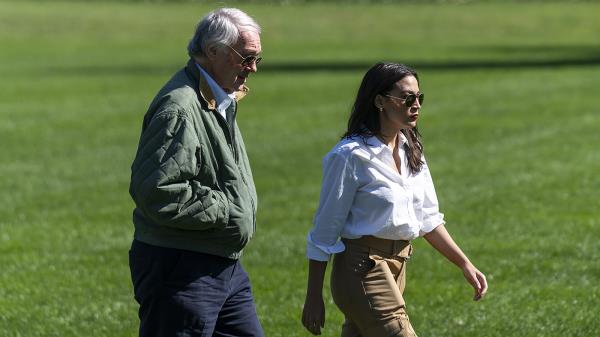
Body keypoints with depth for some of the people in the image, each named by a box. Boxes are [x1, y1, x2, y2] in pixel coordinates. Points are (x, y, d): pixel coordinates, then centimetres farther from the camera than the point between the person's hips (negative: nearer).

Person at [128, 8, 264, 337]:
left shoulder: (220, 102, 15)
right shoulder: (179, 108, -20)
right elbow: (154, 191, -27)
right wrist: (222, 209, -19)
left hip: (225, 266, 10)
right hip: (179, 271, -10)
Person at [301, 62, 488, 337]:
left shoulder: (411, 150, 10)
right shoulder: (351, 156, -13)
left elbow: (428, 219, 17)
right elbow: (325, 231, -9)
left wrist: (465, 265, 9)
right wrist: (313, 297, -8)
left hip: (398, 264, 8)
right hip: (362, 267, -8)